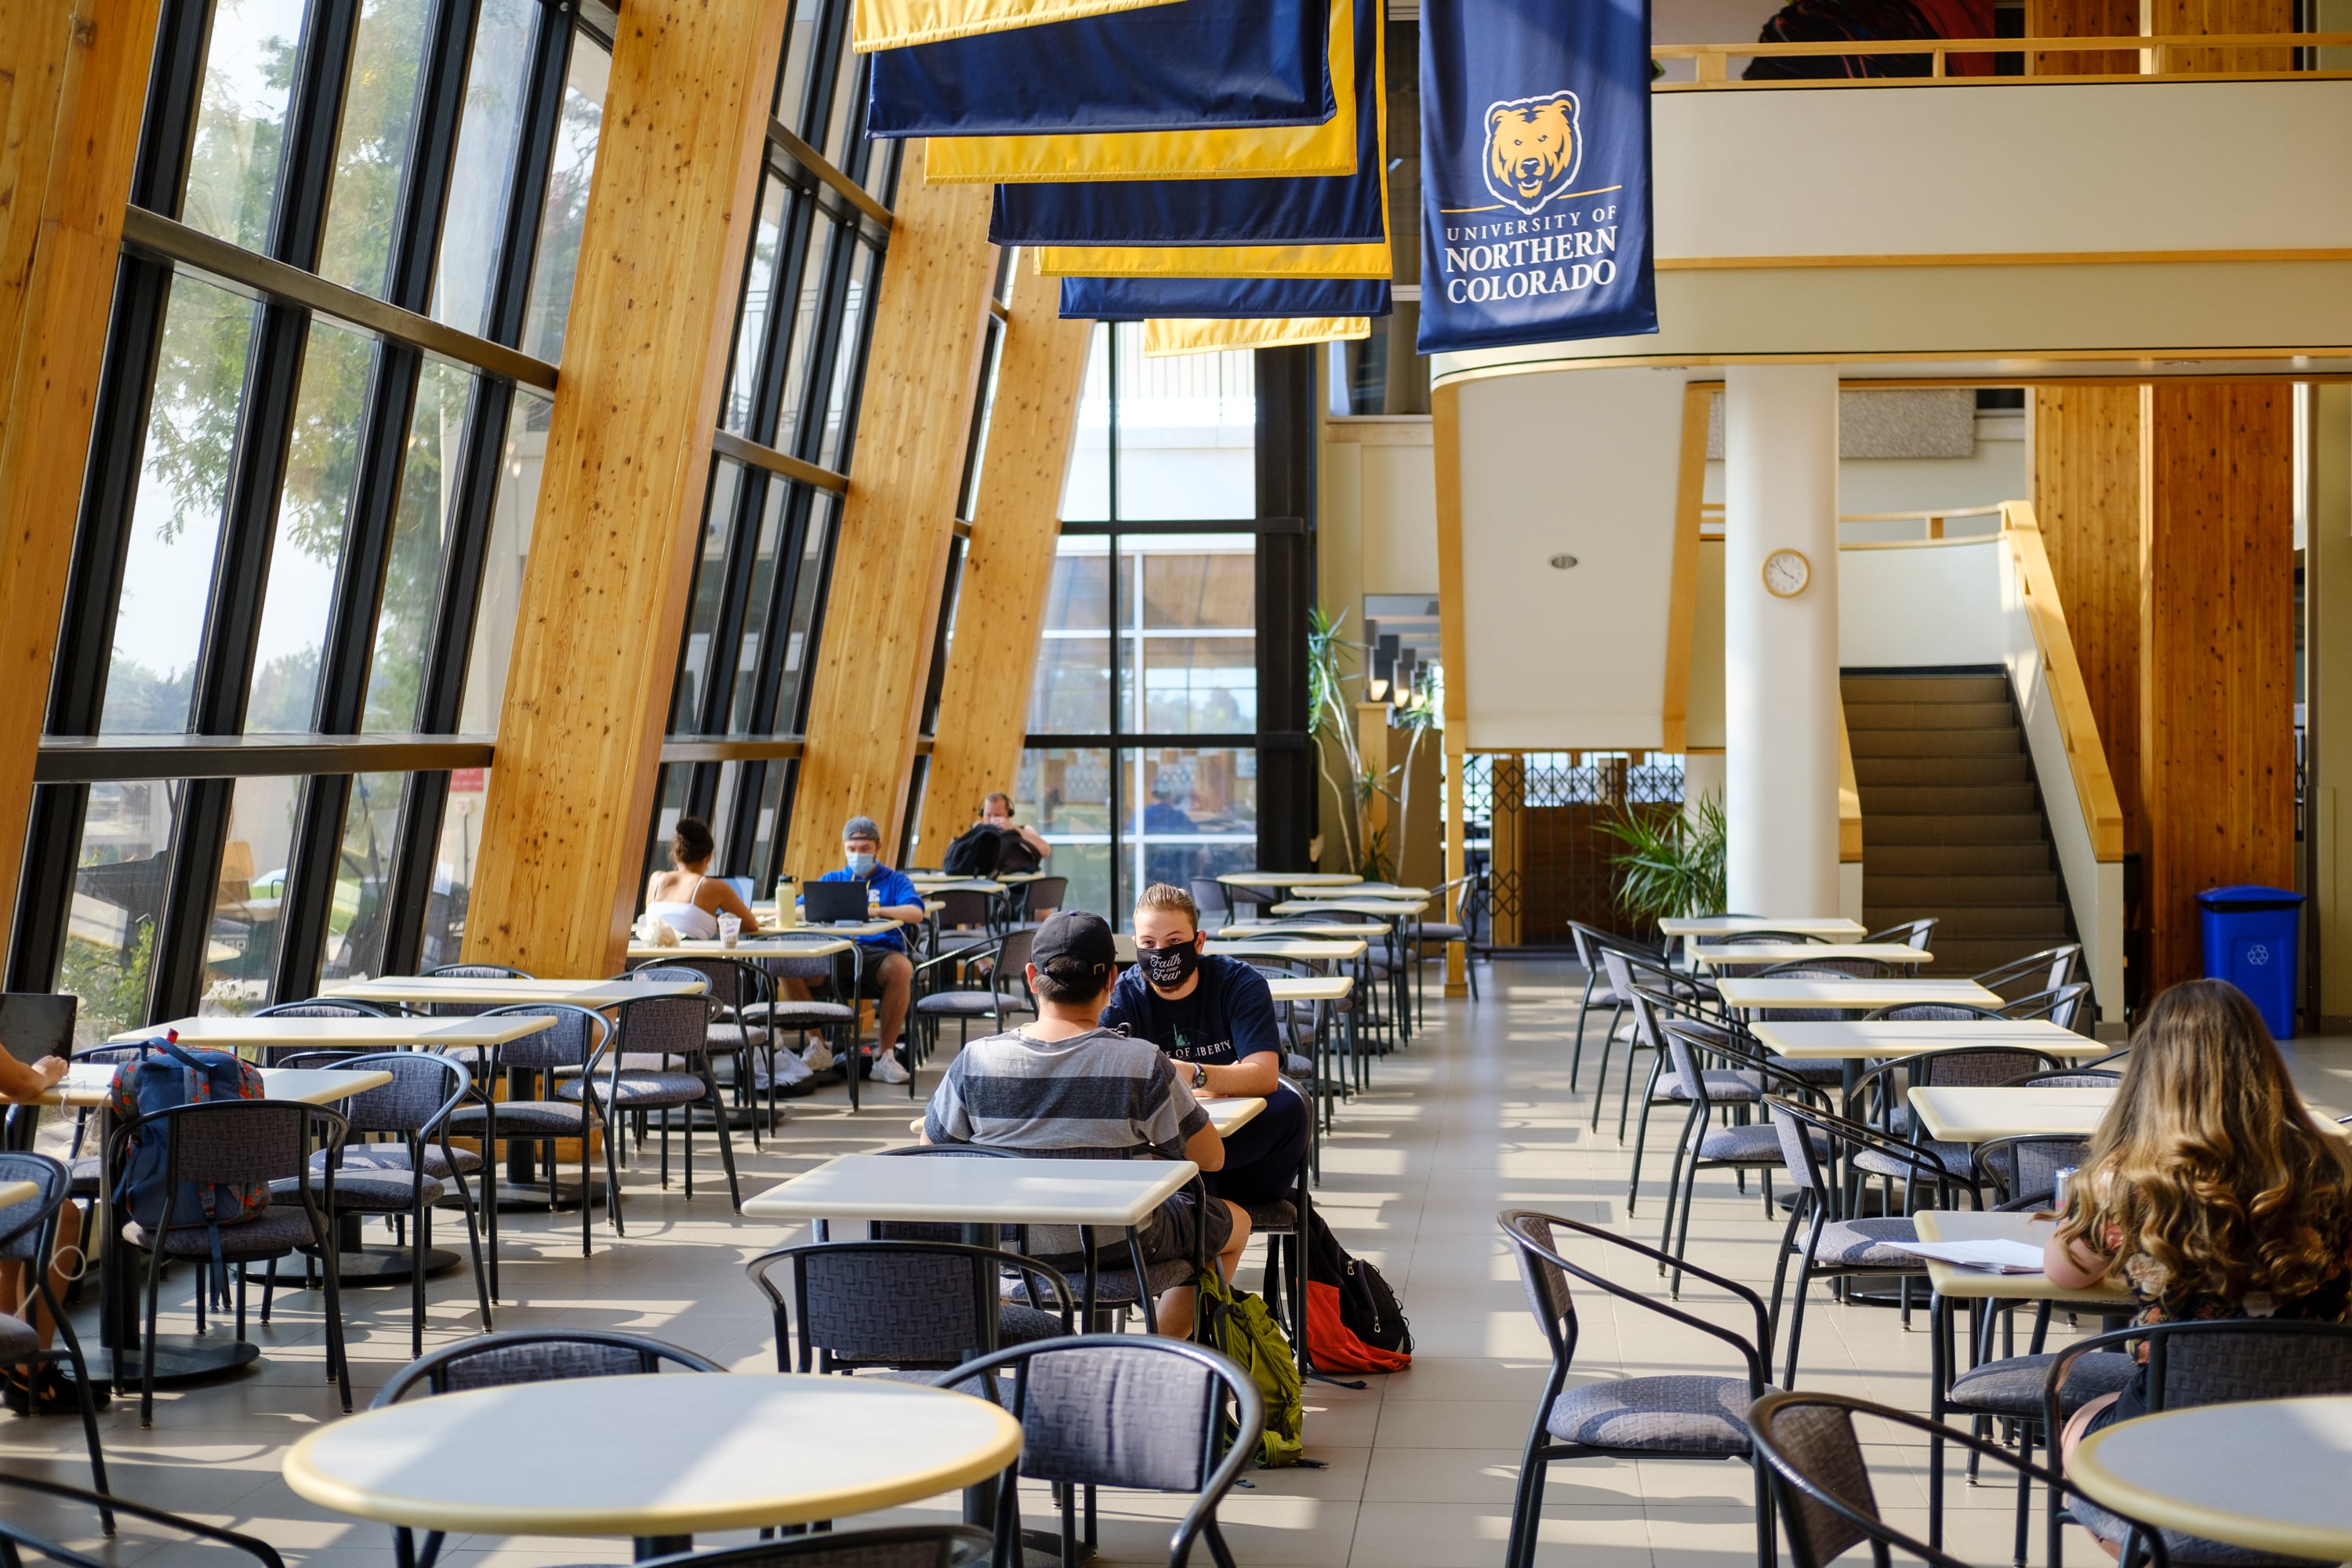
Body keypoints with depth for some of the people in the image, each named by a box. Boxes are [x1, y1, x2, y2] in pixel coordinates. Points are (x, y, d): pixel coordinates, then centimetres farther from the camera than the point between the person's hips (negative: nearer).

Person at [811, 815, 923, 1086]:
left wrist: (875, 911, -20)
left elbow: (916, 913, -3)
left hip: (879, 953, -2)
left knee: (901, 967, -38)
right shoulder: (832, 880, 26)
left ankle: (884, 1054, -24)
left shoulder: (894, 881, 18)